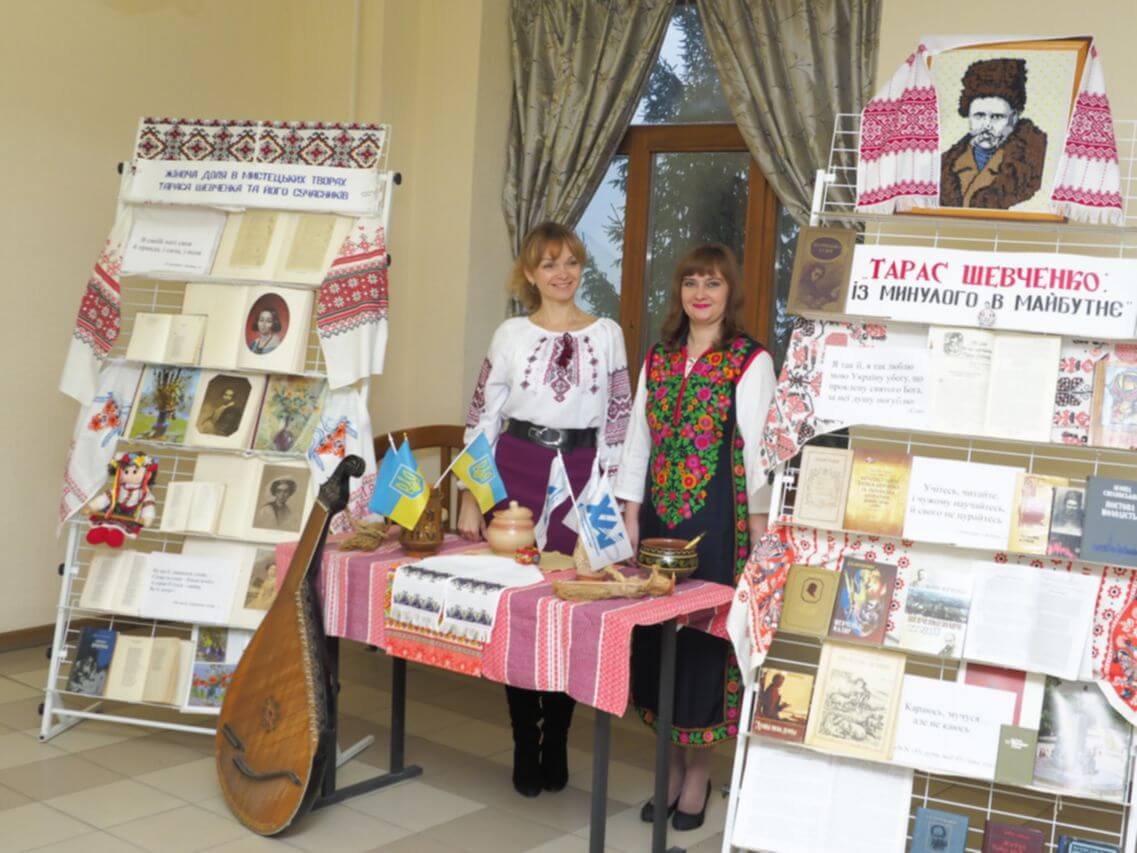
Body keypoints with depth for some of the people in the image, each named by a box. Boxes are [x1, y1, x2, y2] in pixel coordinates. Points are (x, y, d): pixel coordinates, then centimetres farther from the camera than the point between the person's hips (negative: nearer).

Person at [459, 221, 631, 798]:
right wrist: (470, 501, 0)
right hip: (517, 472, 0)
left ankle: (555, 744, 17)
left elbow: (618, 426, 7)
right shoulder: (511, 335, 4)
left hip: (581, 478, 0)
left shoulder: (607, 335, 6)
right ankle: (524, 745, 16)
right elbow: (482, 421, 4)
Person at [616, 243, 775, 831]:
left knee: (703, 634, 1)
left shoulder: (751, 362, -5)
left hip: (718, 517, -5)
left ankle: (699, 771, 17)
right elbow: (639, 440, 11)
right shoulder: (659, 358, 11)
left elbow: (758, 448, -8)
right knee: (655, 630, 9)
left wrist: (758, 525, -11)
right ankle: (672, 763, 24)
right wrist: (631, 514, 7)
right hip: (659, 515, 5)